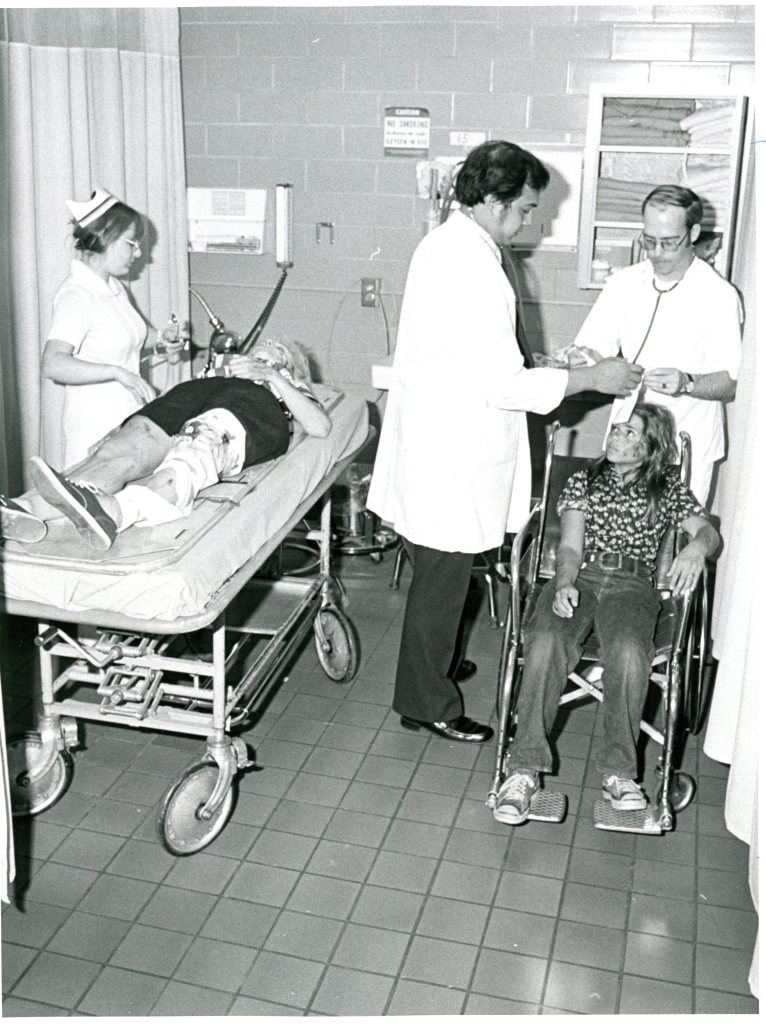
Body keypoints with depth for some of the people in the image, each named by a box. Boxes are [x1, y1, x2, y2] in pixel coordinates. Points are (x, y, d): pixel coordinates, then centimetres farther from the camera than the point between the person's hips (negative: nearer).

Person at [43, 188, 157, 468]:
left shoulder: (115, 288, 11)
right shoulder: (76, 295, -16)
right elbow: (53, 365, -30)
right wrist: (117, 372, -35)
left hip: (128, 421, 8)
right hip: (95, 426, -8)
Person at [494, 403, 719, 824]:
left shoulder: (668, 489, 20)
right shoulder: (583, 481, 20)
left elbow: (708, 530, 6)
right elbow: (570, 545, 8)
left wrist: (697, 546, -20)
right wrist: (564, 584, -14)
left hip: (632, 584, 0)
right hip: (578, 577, 1)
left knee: (628, 651, -36)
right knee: (546, 642, -32)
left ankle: (618, 772, -27)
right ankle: (525, 769, -31)